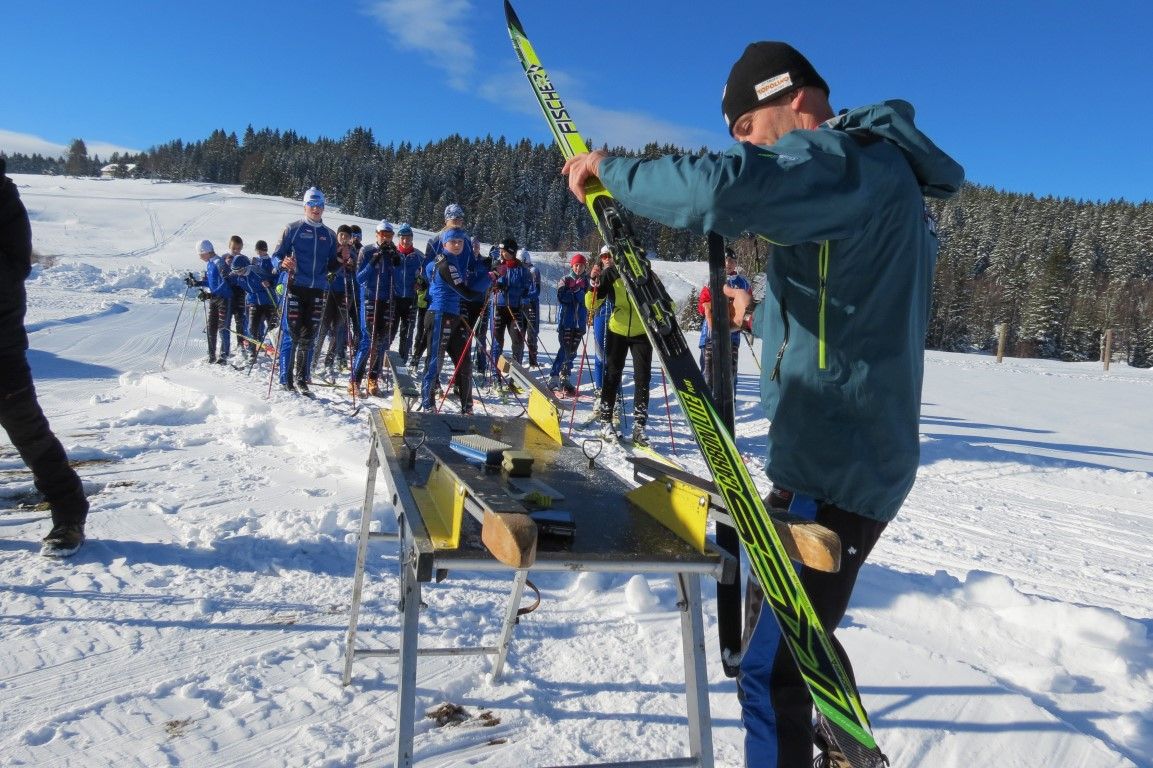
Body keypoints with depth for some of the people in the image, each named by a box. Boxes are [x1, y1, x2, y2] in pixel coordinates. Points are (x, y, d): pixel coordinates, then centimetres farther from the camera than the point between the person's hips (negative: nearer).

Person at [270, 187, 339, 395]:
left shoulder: (329, 235, 16)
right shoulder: (293, 229, 5)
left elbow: (331, 265, 19)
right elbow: (276, 256, 3)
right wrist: (282, 263, -18)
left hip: (317, 290, 4)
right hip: (294, 287, -3)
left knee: (309, 337, 5)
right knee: (291, 334, -5)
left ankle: (301, 379, 13)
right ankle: (286, 379, 1)